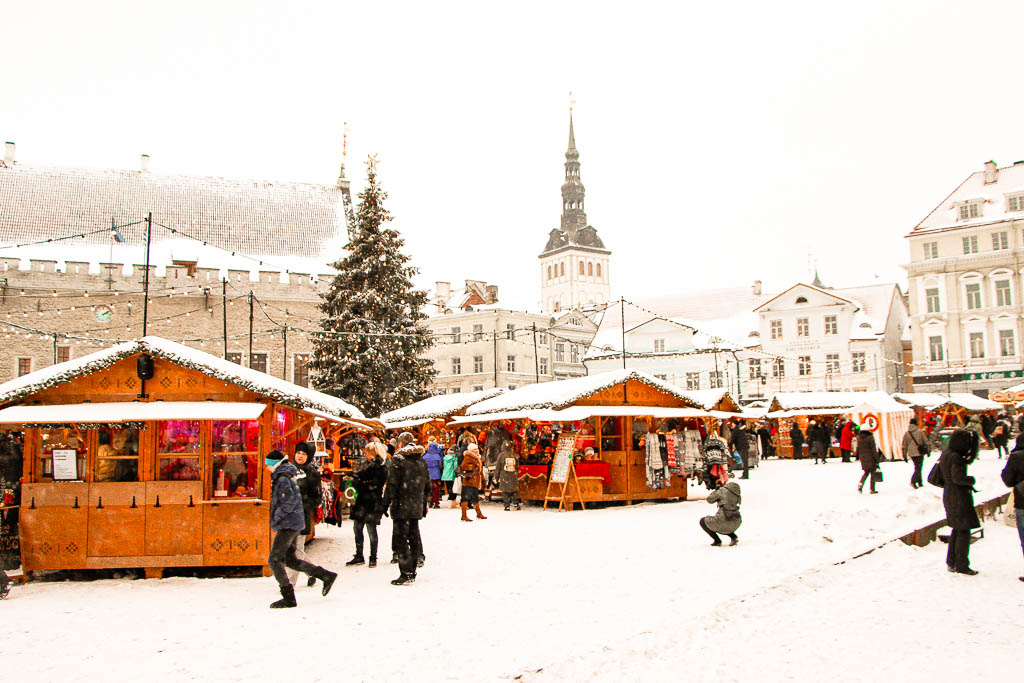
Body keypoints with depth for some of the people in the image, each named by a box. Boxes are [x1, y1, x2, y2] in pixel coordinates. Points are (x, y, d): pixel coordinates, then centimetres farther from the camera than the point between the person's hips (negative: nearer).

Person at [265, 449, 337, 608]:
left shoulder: (283, 479, -15)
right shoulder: (286, 476, 15)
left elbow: (288, 503, -23)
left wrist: (274, 520, -13)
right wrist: (276, 522, 16)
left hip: (288, 525, -10)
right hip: (293, 524, 10)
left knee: (274, 560, -5)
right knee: (290, 560, 15)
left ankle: (288, 598, -1)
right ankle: (327, 576, 18)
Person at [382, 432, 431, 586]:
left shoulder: (398, 459, -7)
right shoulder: (421, 461, 12)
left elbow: (392, 484, -12)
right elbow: (427, 486, 15)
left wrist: (386, 503, -6)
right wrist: (423, 504, 23)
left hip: (401, 506, -6)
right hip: (417, 507, 6)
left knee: (400, 540, -2)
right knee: (414, 538, 12)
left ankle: (406, 575, -5)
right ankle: (412, 573, 17)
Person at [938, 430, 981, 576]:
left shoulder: (945, 454, 10)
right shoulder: (955, 457, -19)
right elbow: (958, 477, -24)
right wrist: (971, 479, -8)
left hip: (949, 496, 10)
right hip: (959, 497, -10)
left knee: (957, 529, 18)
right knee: (964, 531, -1)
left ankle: (951, 562, 24)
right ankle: (961, 565, 4)